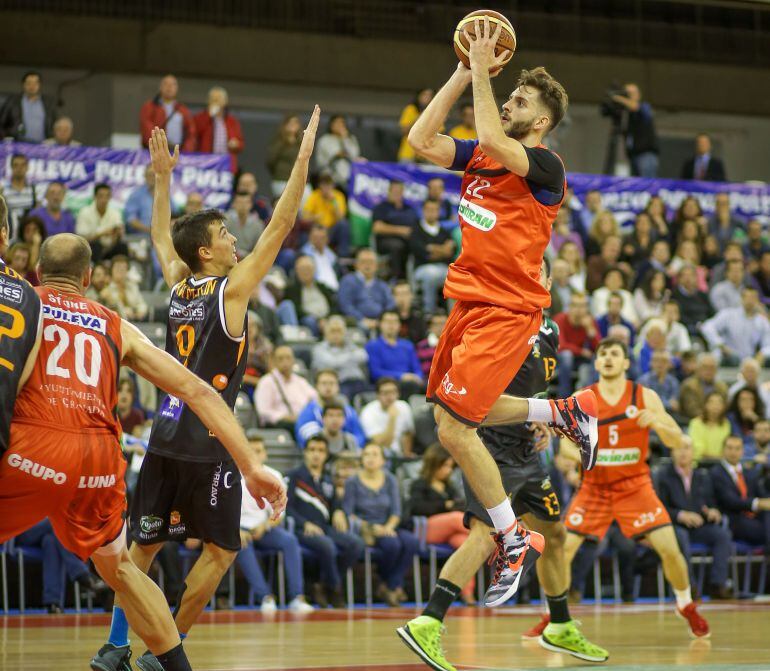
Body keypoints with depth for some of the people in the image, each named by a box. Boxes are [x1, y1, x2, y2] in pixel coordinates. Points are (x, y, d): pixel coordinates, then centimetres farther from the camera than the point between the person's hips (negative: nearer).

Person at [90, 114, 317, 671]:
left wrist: (163, 176, 34)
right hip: (207, 442, -7)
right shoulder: (231, 289, -7)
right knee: (221, 551, 4)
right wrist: (304, 158, -7)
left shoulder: (177, 286, 9)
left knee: (144, 546, 12)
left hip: (164, 438, 7)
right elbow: (280, 227, -9)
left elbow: (161, 236, 29)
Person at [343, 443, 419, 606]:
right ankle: (395, 586, -7)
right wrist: (367, 527, -18)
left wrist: (389, 527, -14)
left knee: (412, 542, -26)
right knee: (392, 544, -33)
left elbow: (396, 511, 6)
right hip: (364, 530, -4)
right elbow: (348, 513, -4)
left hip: (386, 528, 4)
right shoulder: (353, 482, -1)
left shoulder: (390, 480, 11)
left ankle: (389, 586, -17)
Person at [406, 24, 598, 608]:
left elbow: (492, 142, -31)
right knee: (456, 413, 21)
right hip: (469, 302, 9)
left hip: (507, 312, -9)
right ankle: (566, 412, 36)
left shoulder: (545, 167, -13)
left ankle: (515, 542, 1)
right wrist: (463, 75, -1)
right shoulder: (480, 157, 10)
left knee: (454, 428, -13)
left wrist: (482, 73, -22)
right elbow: (421, 139, -1)